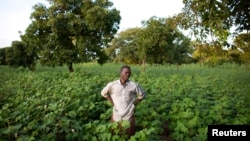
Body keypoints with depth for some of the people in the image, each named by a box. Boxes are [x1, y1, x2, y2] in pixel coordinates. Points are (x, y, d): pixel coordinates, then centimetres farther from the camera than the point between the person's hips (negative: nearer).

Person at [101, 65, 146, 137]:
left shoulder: (134, 85, -9)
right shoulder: (112, 85, -8)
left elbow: (142, 95, 7)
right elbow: (104, 93, 10)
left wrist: (134, 103, -1)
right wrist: (111, 101, 2)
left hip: (129, 115, 0)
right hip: (116, 116, 1)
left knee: (130, 135, 13)